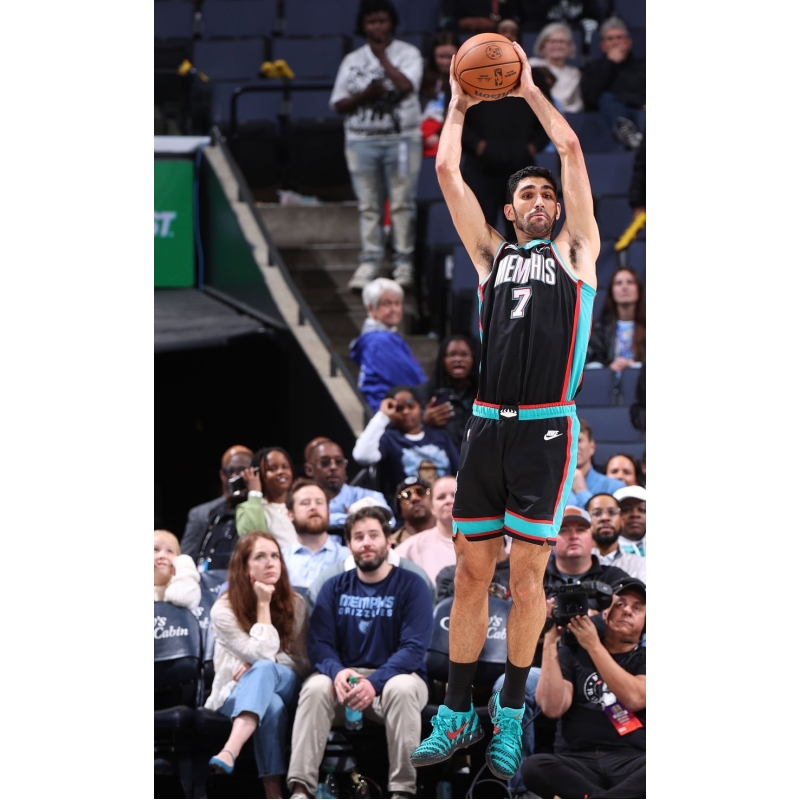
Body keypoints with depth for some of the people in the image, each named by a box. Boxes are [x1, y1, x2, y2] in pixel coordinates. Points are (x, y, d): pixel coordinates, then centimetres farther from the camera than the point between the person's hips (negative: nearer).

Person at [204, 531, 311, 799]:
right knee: (271, 705, -41)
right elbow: (264, 653, -17)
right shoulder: (224, 609, -8)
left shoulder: (294, 604, 3)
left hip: (286, 687, 2)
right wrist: (263, 605, -16)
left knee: (262, 669, -38)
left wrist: (258, 666, -16)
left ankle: (229, 753, -61)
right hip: (236, 694, -2)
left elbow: (303, 662, 1)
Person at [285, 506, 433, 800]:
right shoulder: (335, 588, 9)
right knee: (316, 688, -30)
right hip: (346, 679, 2)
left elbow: (414, 648, -11)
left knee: (402, 689, -37)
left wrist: (374, 683, -27)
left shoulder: (411, 586, -1)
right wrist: (337, 671, -24)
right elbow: (319, 643, 0)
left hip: (395, 676, -2)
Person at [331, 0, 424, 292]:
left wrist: (382, 58, -11)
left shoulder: (407, 54, 2)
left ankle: (404, 263, 0)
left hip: (401, 139, -3)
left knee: (403, 203, -3)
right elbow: (339, 104, 6)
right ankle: (369, 262, 4)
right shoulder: (353, 60, 10)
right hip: (362, 140, 3)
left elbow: (406, 86, -18)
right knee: (368, 205, 3)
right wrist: (365, 95, -12)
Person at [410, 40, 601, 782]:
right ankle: (459, 712, 11)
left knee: (527, 574, -2)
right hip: (487, 426, 3)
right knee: (471, 572, 4)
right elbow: (447, 172, 15)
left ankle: (511, 712, 8)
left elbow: (572, 150, 6)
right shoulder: (491, 254, 18)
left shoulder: (573, 251, 11)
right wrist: (459, 106, 22)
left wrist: (528, 88, 13)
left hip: (545, 429, -3)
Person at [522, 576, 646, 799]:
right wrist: (550, 642, -6)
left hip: (630, 763, -1)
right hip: (578, 763, 1)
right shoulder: (573, 652, 14)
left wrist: (593, 646, -8)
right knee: (535, 766, -33)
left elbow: (635, 699, -8)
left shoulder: (644, 659, 13)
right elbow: (553, 708, -2)